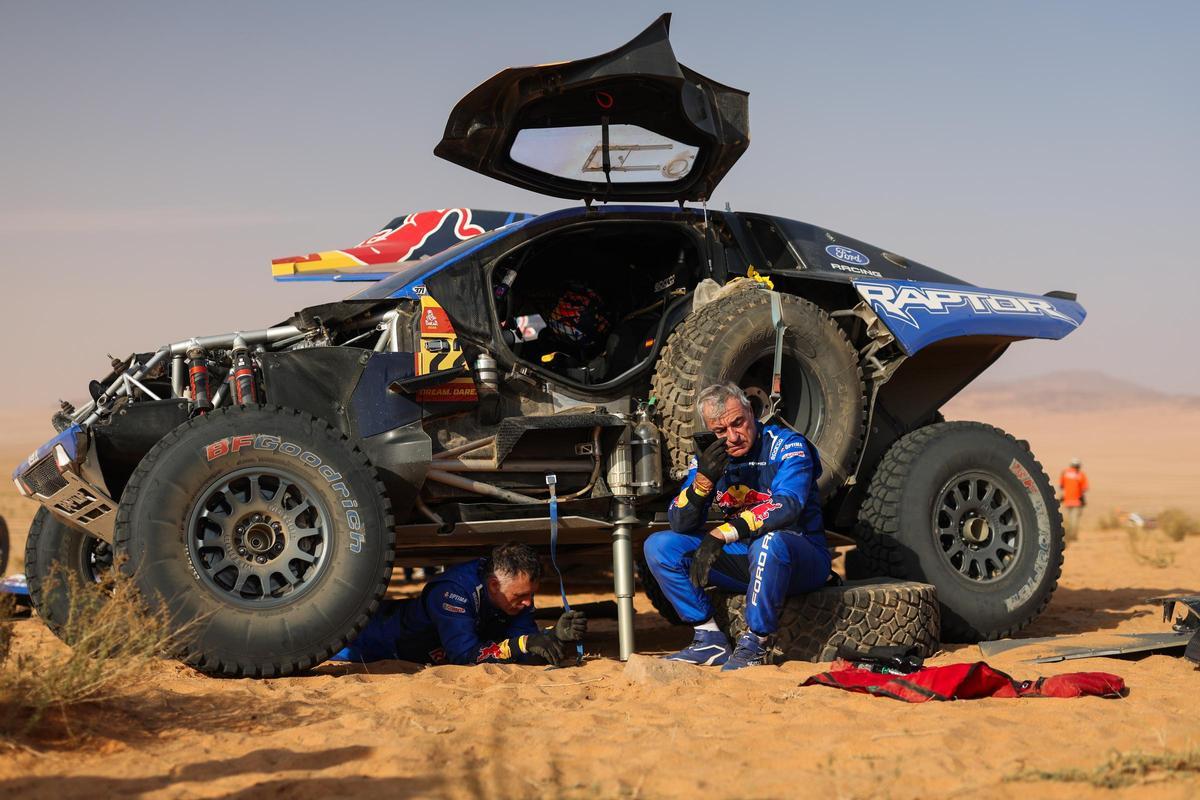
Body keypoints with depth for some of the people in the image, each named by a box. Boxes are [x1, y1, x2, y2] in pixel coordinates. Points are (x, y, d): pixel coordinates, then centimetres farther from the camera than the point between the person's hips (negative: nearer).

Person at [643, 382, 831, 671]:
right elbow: (681, 524, -3)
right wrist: (703, 481, -23)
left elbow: (787, 505, -30)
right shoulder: (710, 456, 4)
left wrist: (722, 534, -38)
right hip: (742, 559, 6)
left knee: (768, 543, -40)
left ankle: (756, 644, -22)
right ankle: (710, 639, -8)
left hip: (800, 559, -6)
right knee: (659, 545, -7)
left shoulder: (787, 445, -12)